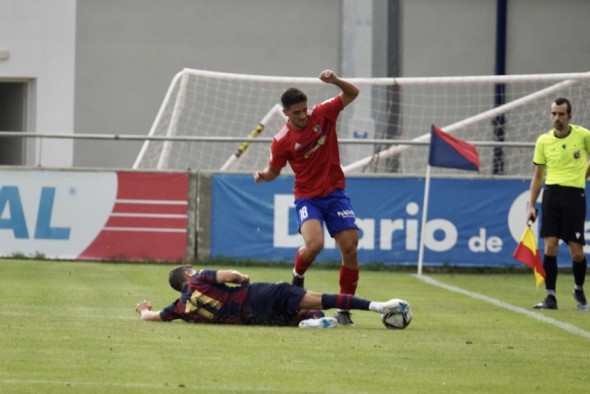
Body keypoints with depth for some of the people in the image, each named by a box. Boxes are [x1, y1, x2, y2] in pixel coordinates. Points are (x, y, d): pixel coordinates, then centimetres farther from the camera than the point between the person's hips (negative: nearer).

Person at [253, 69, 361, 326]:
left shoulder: (322, 115, -6)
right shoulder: (281, 141, -11)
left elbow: (352, 94, 1)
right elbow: (274, 171, 4)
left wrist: (336, 81, -20)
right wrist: (262, 176, -20)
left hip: (335, 192, 2)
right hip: (307, 198, -2)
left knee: (350, 249, -6)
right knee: (314, 244, -28)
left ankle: (344, 309, 7)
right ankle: (297, 279, 6)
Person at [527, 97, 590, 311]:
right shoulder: (543, 141, 4)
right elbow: (538, 176, 10)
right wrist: (531, 205, 6)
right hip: (551, 193, 2)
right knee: (550, 246, -7)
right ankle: (550, 297, 0)